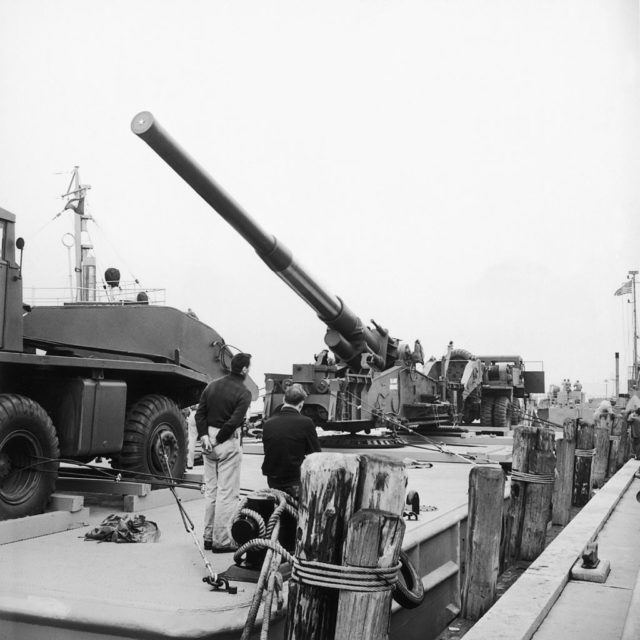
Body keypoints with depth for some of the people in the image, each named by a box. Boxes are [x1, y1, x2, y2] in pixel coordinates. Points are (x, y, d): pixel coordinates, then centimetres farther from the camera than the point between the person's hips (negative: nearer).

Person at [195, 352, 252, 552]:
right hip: (228, 444, -6)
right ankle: (221, 541, 4)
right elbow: (234, 422, -19)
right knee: (227, 493, 1)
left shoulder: (212, 386, 9)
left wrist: (204, 436, -3)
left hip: (209, 441, 7)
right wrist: (218, 439, -11)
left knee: (210, 491, 15)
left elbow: (200, 413, 4)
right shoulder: (243, 393, -10)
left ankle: (209, 537, 22)